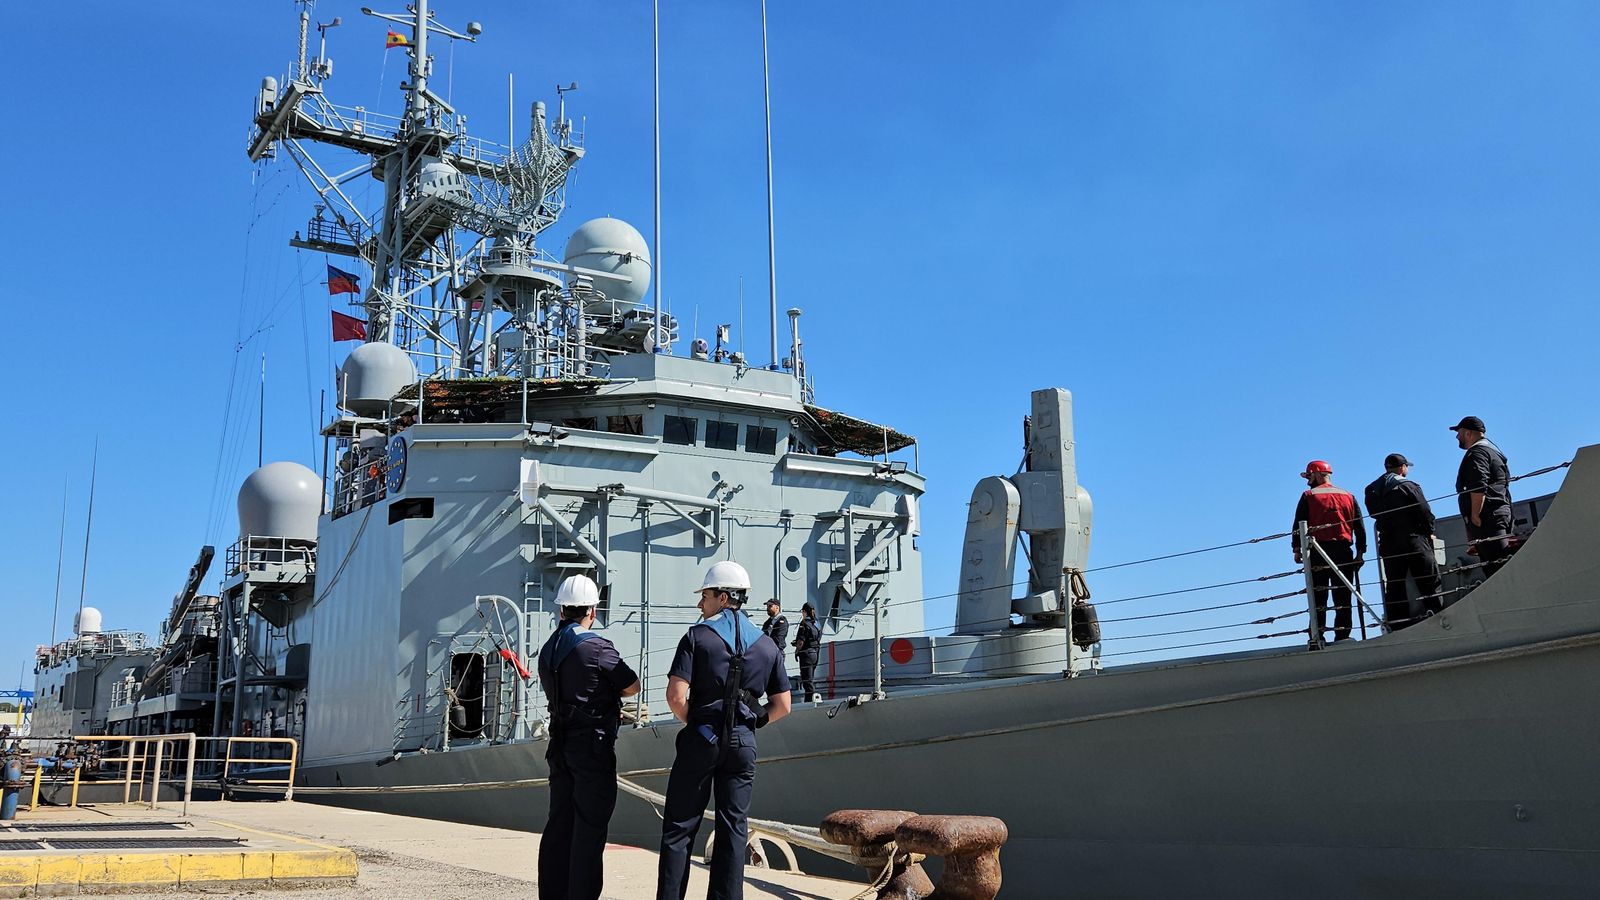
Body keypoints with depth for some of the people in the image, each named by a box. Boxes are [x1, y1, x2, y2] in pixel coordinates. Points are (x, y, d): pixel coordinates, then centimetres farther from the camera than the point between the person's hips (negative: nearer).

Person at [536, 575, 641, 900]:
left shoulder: (548, 650, 9)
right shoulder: (597, 648, -14)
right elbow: (632, 686, -5)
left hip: (560, 744, 7)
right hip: (593, 745, -7)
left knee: (559, 824, 12)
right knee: (589, 827, -2)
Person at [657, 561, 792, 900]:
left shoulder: (698, 636, -6)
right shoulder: (767, 646, 7)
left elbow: (676, 697, -14)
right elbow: (782, 706, 7)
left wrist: (695, 725, 3)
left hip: (701, 741, -3)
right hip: (743, 745, 3)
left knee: (679, 827, 4)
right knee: (734, 829, 8)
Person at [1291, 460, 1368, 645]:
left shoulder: (1309, 496, 3)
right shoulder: (1349, 496, 13)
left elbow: (1299, 524, -3)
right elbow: (1360, 527, 10)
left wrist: (1297, 549, 0)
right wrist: (1360, 552, 12)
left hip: (1318, 551, -2)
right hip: (1344, 551, 2)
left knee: (1318, 598, -1)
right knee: (1343, 599, 4)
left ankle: (1317, 638, -6)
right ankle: (1342, 637, 1)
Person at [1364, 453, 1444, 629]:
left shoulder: (1372, 491, 7)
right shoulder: (1408, 486, -7)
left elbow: (1375, 514, 9)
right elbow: (1425, 511, -7)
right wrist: (1429, 532, 6)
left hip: (1388, 544, 4)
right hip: (1414, 540, -4)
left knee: (1394, 587, 5)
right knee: (1430, 582, 2)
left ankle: (1398, 628, 3)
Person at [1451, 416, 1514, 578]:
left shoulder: (1477, 452, -6)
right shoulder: (1493, 450, 28)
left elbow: (1479, 486, -21)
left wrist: (1475, 515, -21)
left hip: (1488, 516, -11)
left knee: (1497, 563, -17)